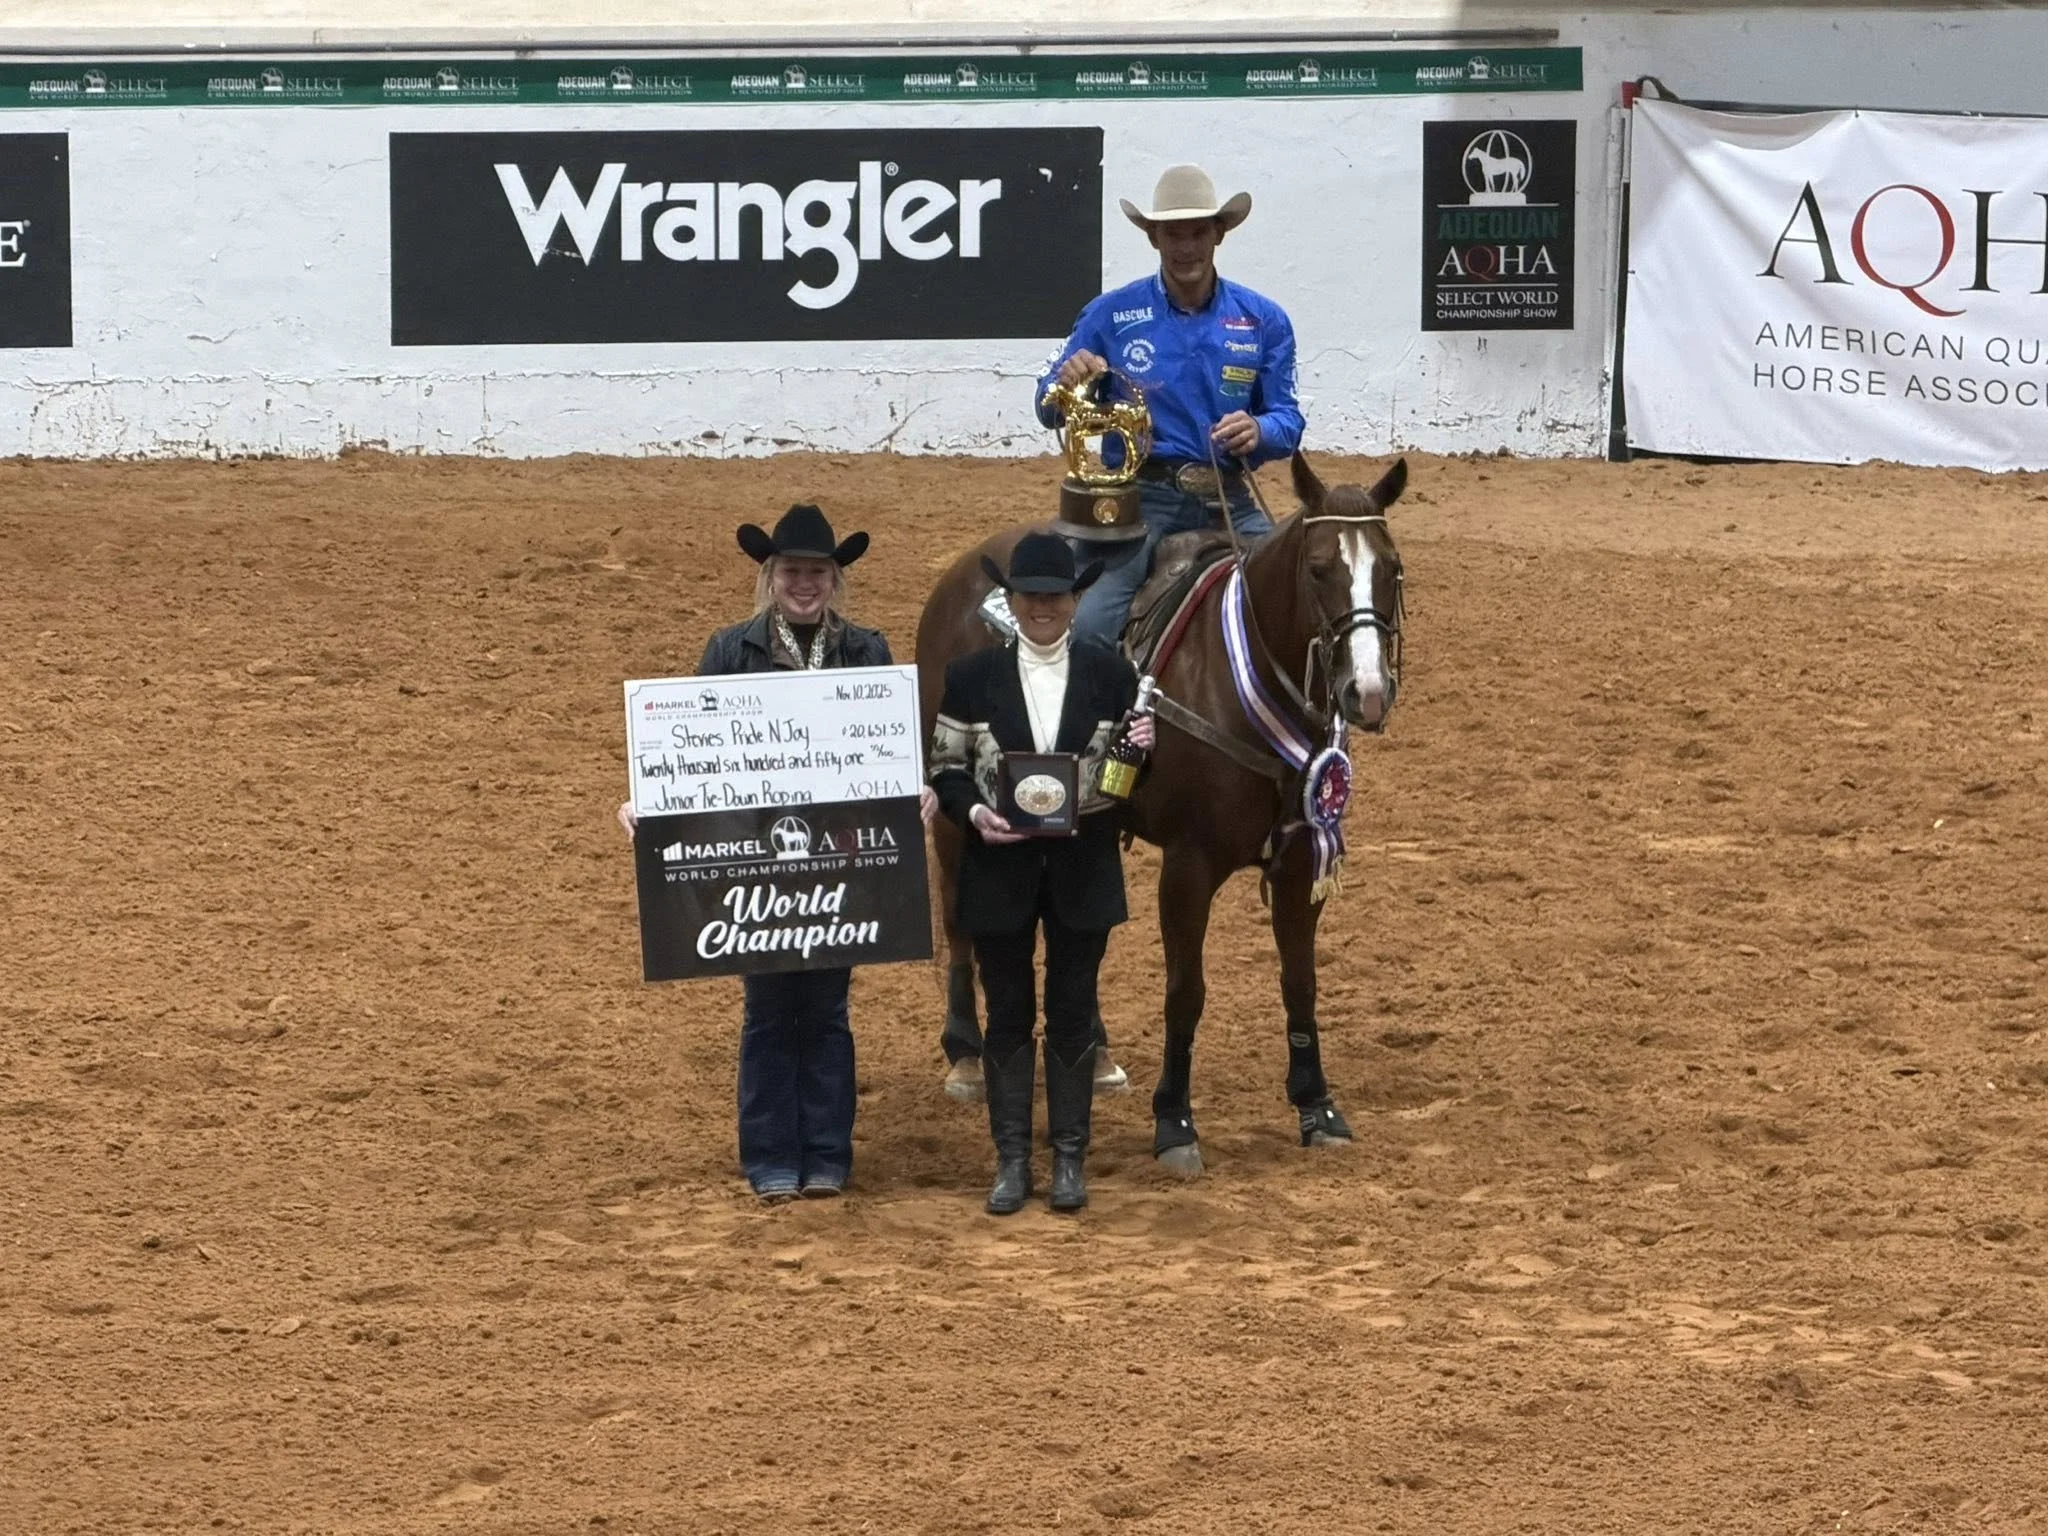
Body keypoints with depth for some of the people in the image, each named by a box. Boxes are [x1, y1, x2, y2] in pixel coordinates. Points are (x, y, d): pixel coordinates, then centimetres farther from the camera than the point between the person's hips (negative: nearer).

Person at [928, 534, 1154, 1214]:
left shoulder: (1112, 674, 0)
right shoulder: (971, 677, -2)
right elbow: (946, 769, 2)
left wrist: (1140, 752, -15)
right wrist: (974, 812, -17)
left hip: (1082, 867, 0)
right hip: (999, 867, 0)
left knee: (1073, 1012, 6)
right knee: (1008, 1015, 6)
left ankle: (1070, 1157, 15)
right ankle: (1011, 1158, 14)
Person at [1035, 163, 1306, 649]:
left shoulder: (1263, 320, 5)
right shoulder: (1110, 315, 2)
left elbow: (1287, 419, 5)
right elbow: (1048, 409, 6)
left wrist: (1259, 431, -19)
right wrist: (1068, 381, -18)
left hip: (1229, 501, 2)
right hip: (1142, 499, -2)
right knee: (1087, 625, -23)